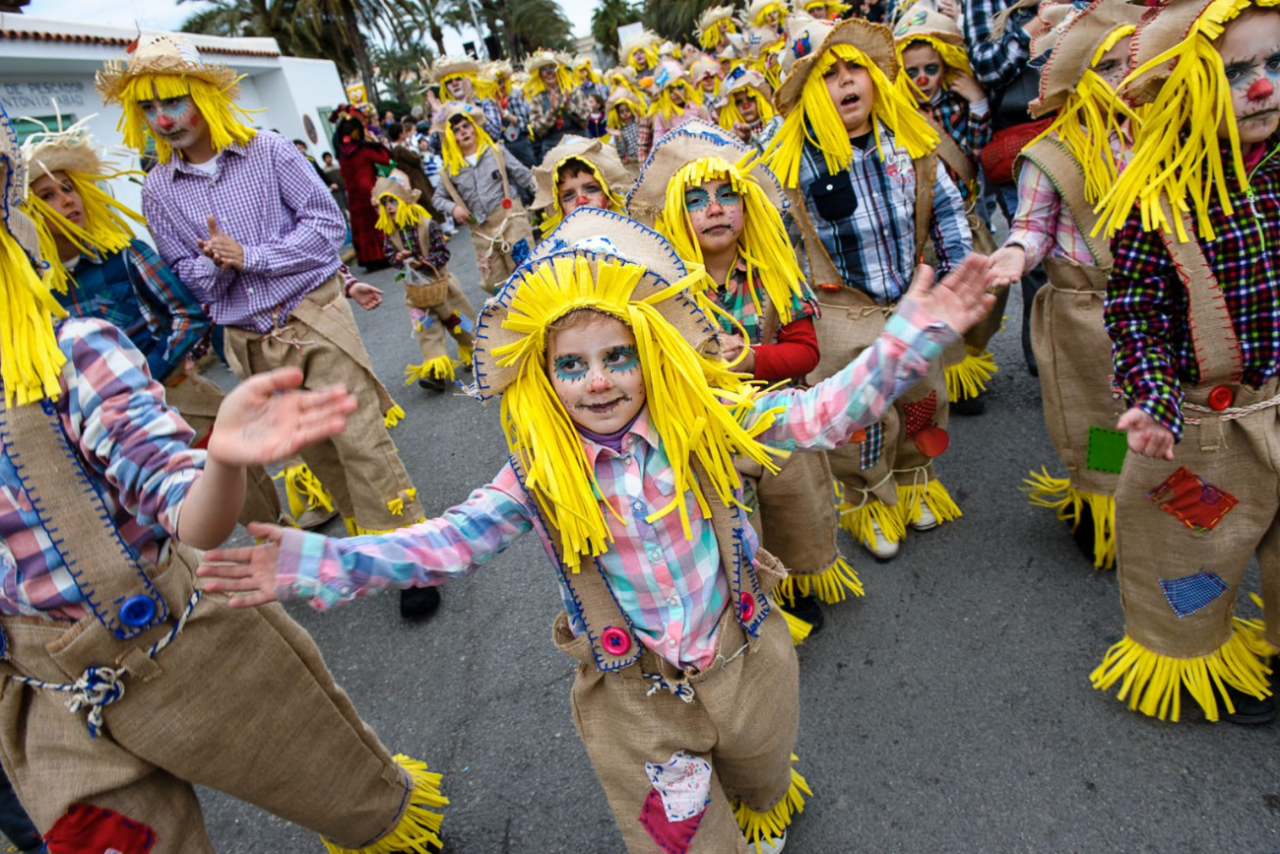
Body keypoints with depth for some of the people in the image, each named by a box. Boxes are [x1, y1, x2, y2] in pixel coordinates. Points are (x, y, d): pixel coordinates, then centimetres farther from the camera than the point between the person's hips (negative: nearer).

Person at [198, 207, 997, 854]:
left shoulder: (707, 422, -16)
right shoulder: (539, 475, -15)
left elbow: (823, 412, -16)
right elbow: (451, 539, -16)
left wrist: (911, 335, -25)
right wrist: (324, 562, -26)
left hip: (745, 658, 2)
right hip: (632, 691, -1)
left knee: (761, 784, 31)